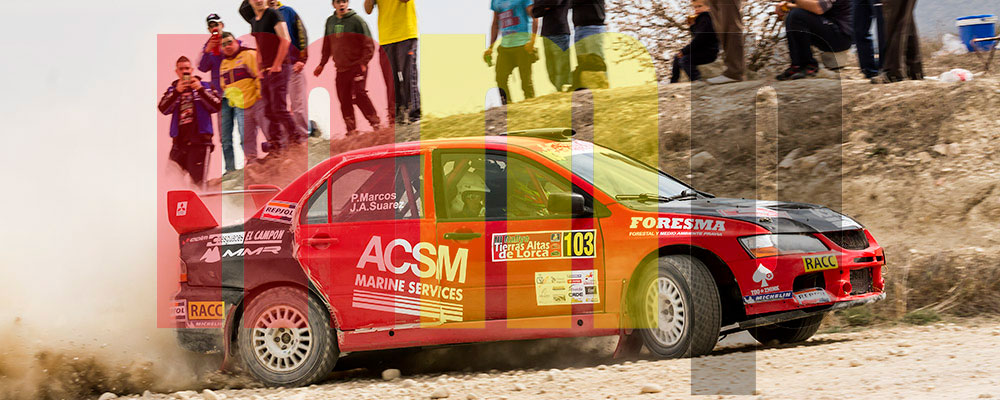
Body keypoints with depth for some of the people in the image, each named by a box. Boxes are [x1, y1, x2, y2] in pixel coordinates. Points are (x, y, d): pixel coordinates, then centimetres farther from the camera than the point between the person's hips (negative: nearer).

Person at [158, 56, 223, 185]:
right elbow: (163, 109, -2)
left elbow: (217, 106, -5)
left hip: (200, 140, -3)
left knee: (198, 181, -12)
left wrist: (200, 90, -13)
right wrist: (177, 92, -15)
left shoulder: (204, 87, 9)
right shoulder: (172, 90, 15)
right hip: (180, 141, 3)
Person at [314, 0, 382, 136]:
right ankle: (351, 129, 9)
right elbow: (327, 46, 21)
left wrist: (364, 62, -14)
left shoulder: (356, 20, -7)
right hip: (341, 68, 5)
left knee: (359, 94, -17)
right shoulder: (330, 22, 10)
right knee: (344, 99, 3)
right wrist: (322, 64, 18)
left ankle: (375, 122, -8)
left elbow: (368, 43, -7)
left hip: (357, 66, -5)